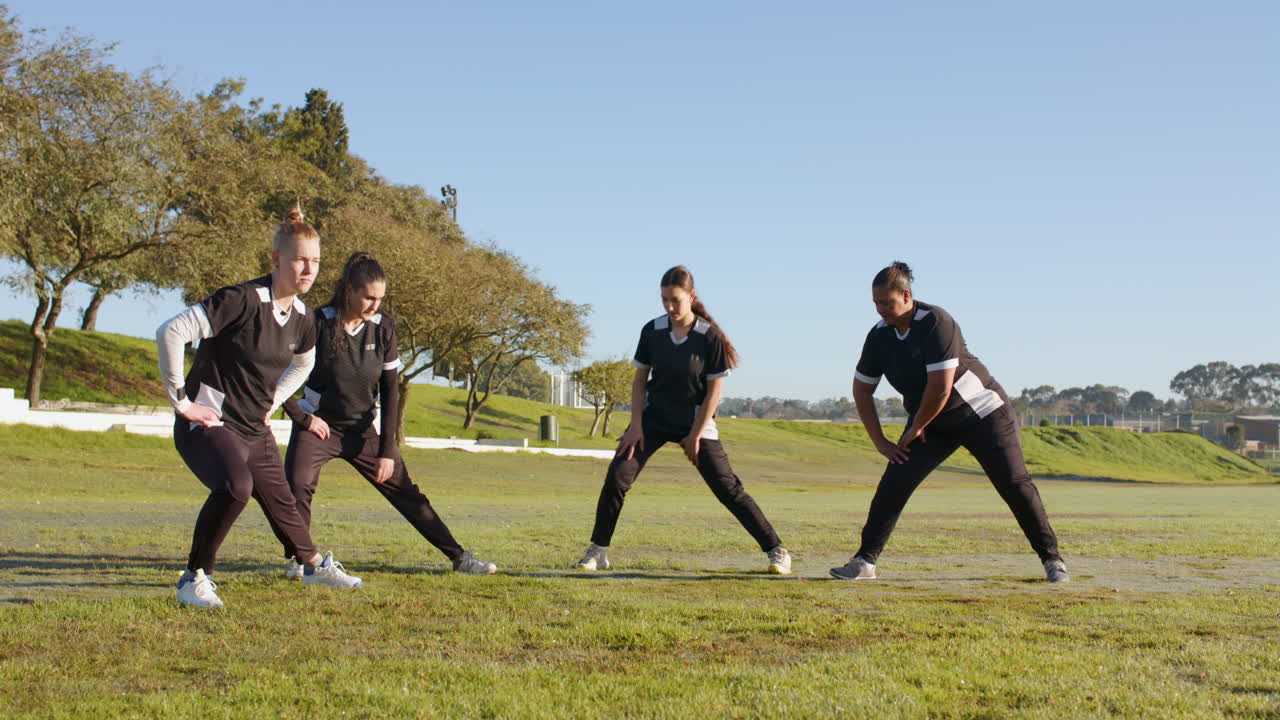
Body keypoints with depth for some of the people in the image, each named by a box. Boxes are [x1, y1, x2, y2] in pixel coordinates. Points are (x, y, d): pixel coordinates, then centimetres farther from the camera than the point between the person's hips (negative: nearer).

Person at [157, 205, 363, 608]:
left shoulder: (302, 319, 4)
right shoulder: (243, 300, -21)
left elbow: (303, 363, 28)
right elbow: (171, 332, -26)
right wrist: (181, 400, -21)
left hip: (256, 431, 8)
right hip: (208, 423, -8)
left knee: (281, 502, 19)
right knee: (235, 486, -33)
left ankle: (314, 565, 46)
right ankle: (195, 578, -17)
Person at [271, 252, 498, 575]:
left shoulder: (383, 327, -8)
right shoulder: (319, 324, -17)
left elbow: (390, 389, -4)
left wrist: (387, 450, -7)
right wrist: (302, 417, -15)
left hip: (366, 429, 3)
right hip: (319, 424, -2)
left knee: (406, 494, 3)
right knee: (296, 484, -26)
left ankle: (459, 558, 11)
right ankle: (298, 559, -8)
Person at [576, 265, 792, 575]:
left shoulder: (710, 336, -15)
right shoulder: (652, 331, -7)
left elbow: (714, 389, -11)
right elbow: (640, 379, 2)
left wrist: (695, 435, -11)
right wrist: (636, 423, -6)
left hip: (696, 422, -3)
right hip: (654, 418, 3)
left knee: (728, 489, -5)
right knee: (617, 476, -12)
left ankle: (777, 551, 4)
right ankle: (598, 551, 2)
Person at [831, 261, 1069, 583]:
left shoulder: (935, 322, -25)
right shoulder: (879, 335, -5)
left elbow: (940, 389, -27)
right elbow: (861, 389, 6)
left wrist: (915, 429, -14)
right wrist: (880, 441, 0)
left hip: (982, 413, -5)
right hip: (932, 424, 5)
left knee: (1014, 485, -7)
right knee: (894, 483, -9)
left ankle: (1052, 558, 6)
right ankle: (865, 561, -6)